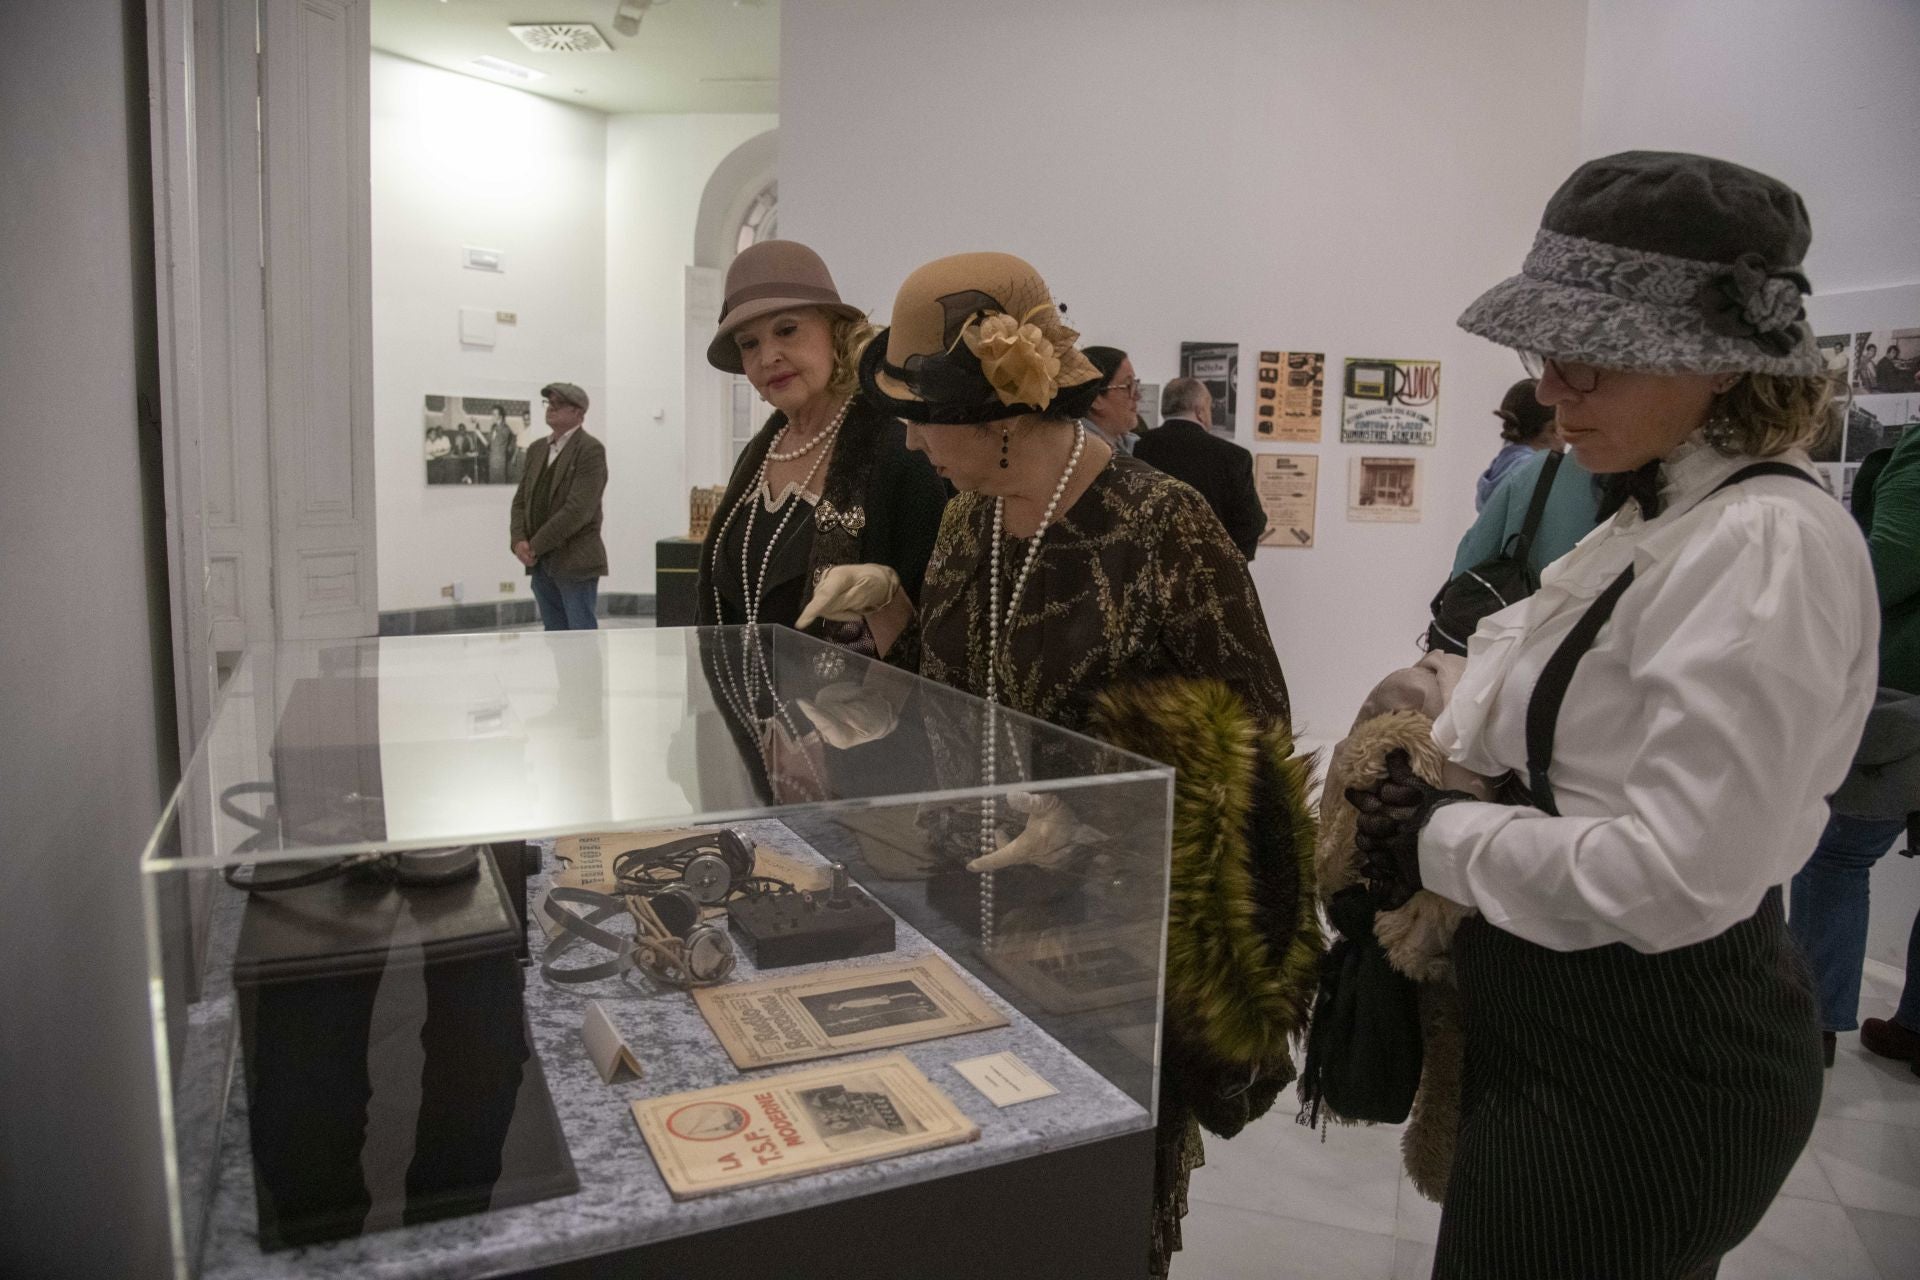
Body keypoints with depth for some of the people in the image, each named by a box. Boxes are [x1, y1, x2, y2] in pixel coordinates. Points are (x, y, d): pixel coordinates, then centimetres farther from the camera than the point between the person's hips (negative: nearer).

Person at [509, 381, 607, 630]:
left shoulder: (591, 450, -9)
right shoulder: (536, 449, 14)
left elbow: (578, 509, -18)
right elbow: (520, 500, 14)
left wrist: (535, 545, -15)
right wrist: (519, 541, -4)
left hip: (576, 562, -7)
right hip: (540, 563, 7)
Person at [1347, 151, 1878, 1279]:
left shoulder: (1766, 542, -22)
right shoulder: (1659, 516, 8)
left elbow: (1680, 875, -27)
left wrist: (1440, 842, -16)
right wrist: (1427, 792, 1)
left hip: (1648, 1067, -9)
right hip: (1593, 1029, 9)